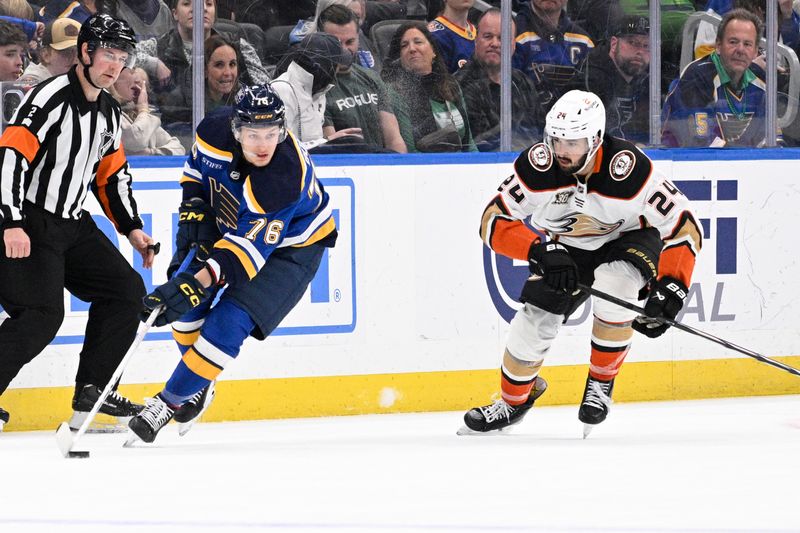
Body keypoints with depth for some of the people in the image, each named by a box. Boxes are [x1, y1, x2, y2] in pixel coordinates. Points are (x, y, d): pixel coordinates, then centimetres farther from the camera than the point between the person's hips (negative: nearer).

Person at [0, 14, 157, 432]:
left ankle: (92, 388, 13)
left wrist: (131, 228, 12)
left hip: (73, 225, 9)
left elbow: (112, 175, 21)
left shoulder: (108, 112, 11)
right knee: (42, 315, -19)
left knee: (127, 290, 7)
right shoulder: (52, 97, -18)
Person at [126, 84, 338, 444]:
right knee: (186, 301, -4)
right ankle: (198, 385, 20)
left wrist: (198, 283, -50)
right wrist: (193, 208, -11)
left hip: (291, 245, -6)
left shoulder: (286, 177, -40)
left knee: (228, 323, -18)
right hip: (230, 221, 6)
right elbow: (197, 166, 3)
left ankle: (171, 401, -5)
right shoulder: (216, 132, -23)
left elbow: (250, 244, -41)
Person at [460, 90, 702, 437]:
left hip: (629, 241, -3)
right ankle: (514, 401, 24)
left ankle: (600, 385, -11)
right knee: (533, 323, -7)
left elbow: (683, 226, -30)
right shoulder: (537, 166, -27)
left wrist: (670, 289, -38)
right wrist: (542, 251, -37)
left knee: (613, 283, -33)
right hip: (567, 249, 3)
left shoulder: (629, 169, -35)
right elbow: (494, 222, -23)